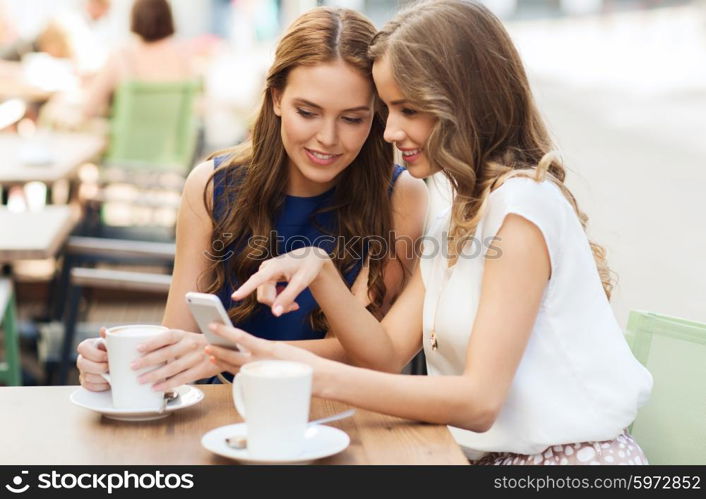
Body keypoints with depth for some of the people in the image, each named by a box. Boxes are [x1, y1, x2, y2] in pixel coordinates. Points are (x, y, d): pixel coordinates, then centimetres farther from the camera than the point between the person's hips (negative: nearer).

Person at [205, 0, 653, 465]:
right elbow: (387, 353, 5)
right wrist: (319, 270, -10)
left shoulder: (523, 201, -15)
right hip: (499, 456, 7)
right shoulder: (453, 225, 14)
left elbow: (480, 400, -21)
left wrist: (318, 376, -27)